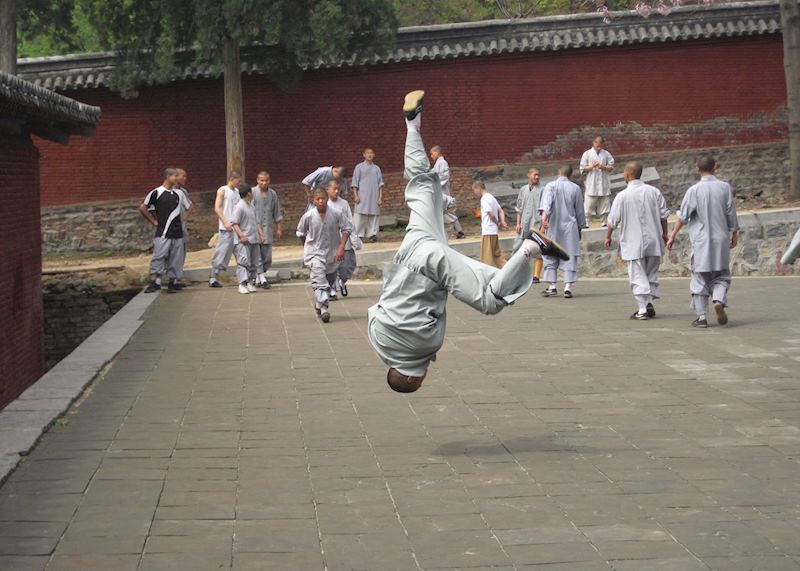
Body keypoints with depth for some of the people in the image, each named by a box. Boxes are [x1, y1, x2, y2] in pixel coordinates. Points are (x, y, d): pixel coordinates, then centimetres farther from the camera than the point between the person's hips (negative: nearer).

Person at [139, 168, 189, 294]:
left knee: (175, 259, 5)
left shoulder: (179, 193, 10)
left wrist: (182, 219, 13)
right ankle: (154, 282, -9)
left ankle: (173, 282, 13)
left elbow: (188, 207, 25)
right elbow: (142, 208, -1)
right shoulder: (156, 193, -5)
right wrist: (154, 221, -1)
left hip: (177, 233, 4)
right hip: (162, 233, -4)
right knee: (159, 256, -10)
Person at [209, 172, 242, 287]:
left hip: (237, 226, 7)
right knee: (221, 252, -8)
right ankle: (213, 278, -5)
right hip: (226, 228, -7)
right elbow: (217, 208, -11)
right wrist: (225, 222, -20)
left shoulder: (236, 192, 17)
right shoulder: (222, 190, -4)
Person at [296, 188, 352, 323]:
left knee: (329, 281, 16)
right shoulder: (308, 216, -12)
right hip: (314, 254, -3)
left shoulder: (335, 214, -11)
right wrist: (307, 247, 15)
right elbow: (301, 233, 6)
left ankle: (318, 304, 38)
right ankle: (323, 309, -27)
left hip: (332, 254, 3)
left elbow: (347, 229, -1)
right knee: (319, 282, -18)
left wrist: (341, 247, -10)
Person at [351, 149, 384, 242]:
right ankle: (358, 235, -7)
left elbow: (380, 183, 11)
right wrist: (355, 195, -6)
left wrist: (380, 197, 3)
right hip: (362, 196, -3)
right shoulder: (359, 167, 7)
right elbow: (355, 183, 4)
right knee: (360, 217, -8)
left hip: (374, 197, 3)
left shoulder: (377, 168, 13)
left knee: (374, 216, -1)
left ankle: (372, 234, 3)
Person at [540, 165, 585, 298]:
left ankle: (552, 286, 10)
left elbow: (546, 202, -20)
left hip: (553, 227, 0)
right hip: (570, 227, 0)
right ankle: (568, 287, -9)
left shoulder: (550, 186, -2)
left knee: (551, 257, 10)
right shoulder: (575, 188, 3)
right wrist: (580, 227, 20)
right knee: (570, 256, 0)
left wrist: (544, 215, -33)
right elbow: (580, 210, 10)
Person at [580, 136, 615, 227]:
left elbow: (611, 167, 7)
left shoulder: (606, 154, 8)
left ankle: (604, 223, 15)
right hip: (591, 185, -2)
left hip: (604, 185, 2)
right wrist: (592, 166, -15)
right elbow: (582, 169, 1)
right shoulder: (587, 154, 3)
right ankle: (585, 224, -4)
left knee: (605, 205, 6)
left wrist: (603, 167, -12)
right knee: (589, 205, -6)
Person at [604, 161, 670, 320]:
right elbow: (663, 215, 6)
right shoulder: (654, 192, 1)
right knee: (652, 273, 17)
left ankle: (643, 309, -4)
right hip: (653, 241, 4)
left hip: (634, 244, -4)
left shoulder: (623, 196, -10)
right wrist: (664, 234, 18)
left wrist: (608, 236, 11)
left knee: (638, 276, 0)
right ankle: (650, 303, 12)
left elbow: (613, 220, -4)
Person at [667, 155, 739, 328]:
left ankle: (702, 316, 5)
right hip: (721, 238, 1)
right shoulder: (725, 188, -1)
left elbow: (682, 216, -5)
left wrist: (673, 236, 4)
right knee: (721, 275, 13)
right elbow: (731, 214, 3)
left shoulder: (694, 190, -6)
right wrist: (734, 234, 15)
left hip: (700, 240, -1)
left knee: (700, 278, 6)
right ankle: (719, 300, -15)